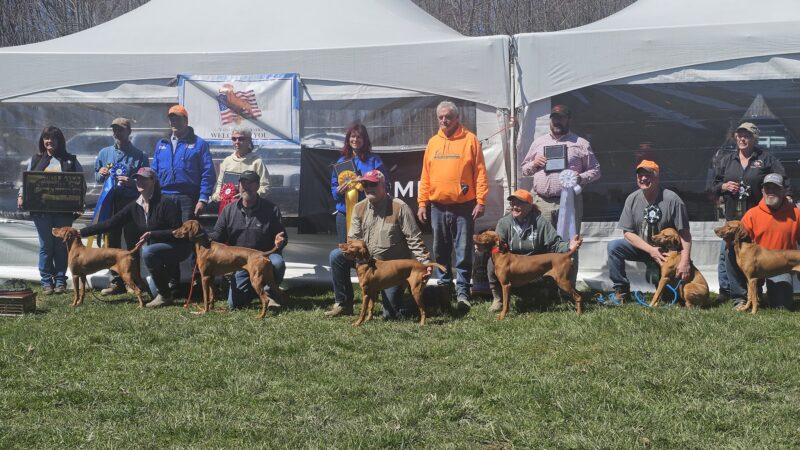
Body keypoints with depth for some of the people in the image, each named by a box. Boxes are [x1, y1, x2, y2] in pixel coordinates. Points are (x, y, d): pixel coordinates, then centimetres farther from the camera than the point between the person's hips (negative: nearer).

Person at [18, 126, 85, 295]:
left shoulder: (71, 160, 7)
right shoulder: (35, 160, 10)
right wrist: (21, 196, -6)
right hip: (41, 210, 0)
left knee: (61, 245, 4)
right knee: (45, 246, 1)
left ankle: (60, 280, 12)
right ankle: (46, 282, 7)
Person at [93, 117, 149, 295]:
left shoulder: (138, 155, 2)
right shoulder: (105, 153, 14)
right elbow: (97, 178, 20)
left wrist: (131, 182, -18)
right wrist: (101, 174, -3)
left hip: (131, 202, -4)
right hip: (110, 202, 4)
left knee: (132, 243, -3)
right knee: (112, 243, 5)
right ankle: (116, 282, 10)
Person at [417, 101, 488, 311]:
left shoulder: (469, 140, -1)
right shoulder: (433, 142, 12)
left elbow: (480, 173, -4)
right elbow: (425, 175, 13)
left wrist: (481, 201, -11)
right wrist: (422, 202, 7)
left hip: (464, 206, -4)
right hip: (438, 207, 4)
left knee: (463, 252, -4)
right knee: (441, 252, 10)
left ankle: (462, 292, -2)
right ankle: (444, 287, 20)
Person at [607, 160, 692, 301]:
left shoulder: (672, 200, -16)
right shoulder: (632, 199, -6)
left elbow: (685, 234, -16)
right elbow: (627, 232, -5)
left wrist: (685, 261, -27)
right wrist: (650, 250, -19)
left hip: (666, 252, -3)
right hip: (642, 247, 3)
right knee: (613, 246, -21)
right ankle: (621, 290, -10)